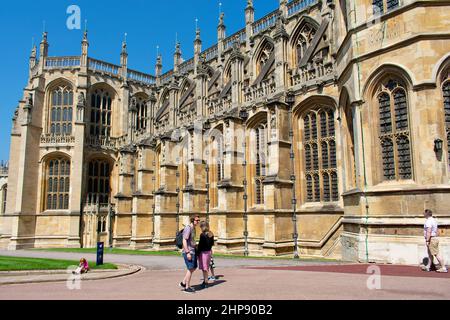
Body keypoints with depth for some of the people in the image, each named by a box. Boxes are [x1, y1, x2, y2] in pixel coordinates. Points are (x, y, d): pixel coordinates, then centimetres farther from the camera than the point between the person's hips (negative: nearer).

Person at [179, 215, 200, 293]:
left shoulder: (193, 228, 13)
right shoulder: (188, 228, -17)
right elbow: (184, 241, -21)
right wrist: (188, 253, -24)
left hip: (193, 251, 10)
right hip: (188, 252, -10)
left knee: (194, 268, 14)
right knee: (190, 269, -3)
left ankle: (183, 283, 23)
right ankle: (187, 288, 8)